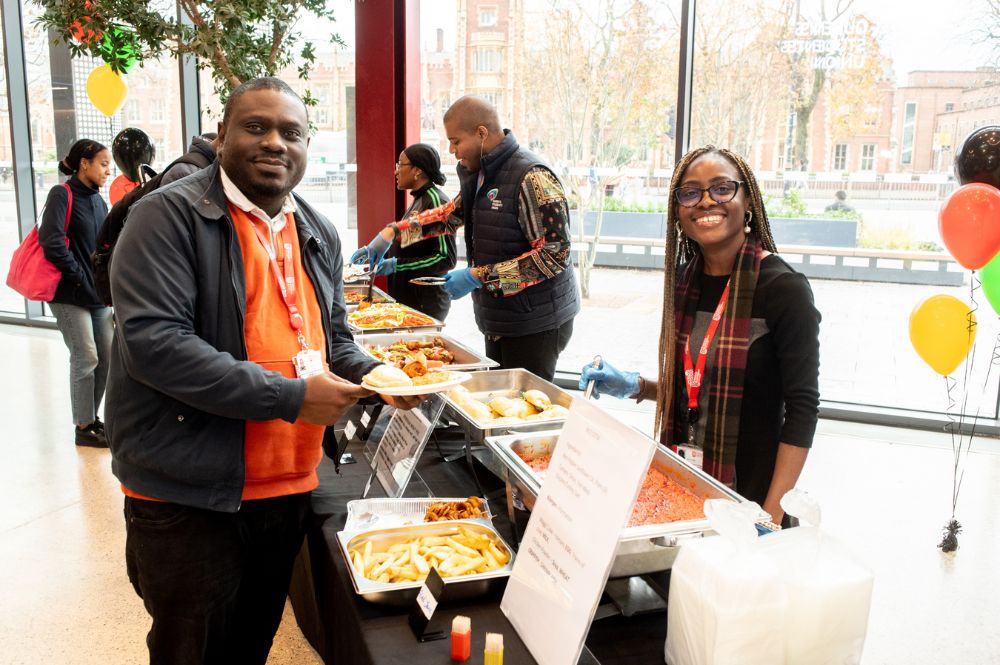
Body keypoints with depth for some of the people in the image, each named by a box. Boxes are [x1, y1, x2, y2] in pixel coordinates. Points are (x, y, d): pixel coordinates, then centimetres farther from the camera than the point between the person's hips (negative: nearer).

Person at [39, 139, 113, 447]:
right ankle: (84, 427, 8)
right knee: (86, 358, -4)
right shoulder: (62, 195, -9)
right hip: (69, 294, -7)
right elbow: (51, 242, -19)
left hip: (98, 294, 7)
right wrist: (80, 277, -13)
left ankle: (91, 416, 23)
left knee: (108, 355, 7)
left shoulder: (98, 200, 12)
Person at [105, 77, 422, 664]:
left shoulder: (320, 235, 10)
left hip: (291, 487, 6)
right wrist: (288, 397, -23)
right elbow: (152, 341, -23)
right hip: (189, 494, -6)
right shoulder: (171, 216, -11)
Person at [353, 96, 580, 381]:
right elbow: (452, 213, 26)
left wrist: (478, 276, -22)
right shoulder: (480, 175, 9)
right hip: (499, 320, 9)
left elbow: (554, 254, -23)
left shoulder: (531, 177, -20)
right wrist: (392, 232, 16)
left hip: (535, 324, -9)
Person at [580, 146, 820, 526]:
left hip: (749, 490, -5)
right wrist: (635, 387, -2)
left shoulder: (783, 288, -15)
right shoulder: (685, 281, 2)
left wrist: (773, 515, -21)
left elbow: (802, 409, -16)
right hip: (683, 481, 6)